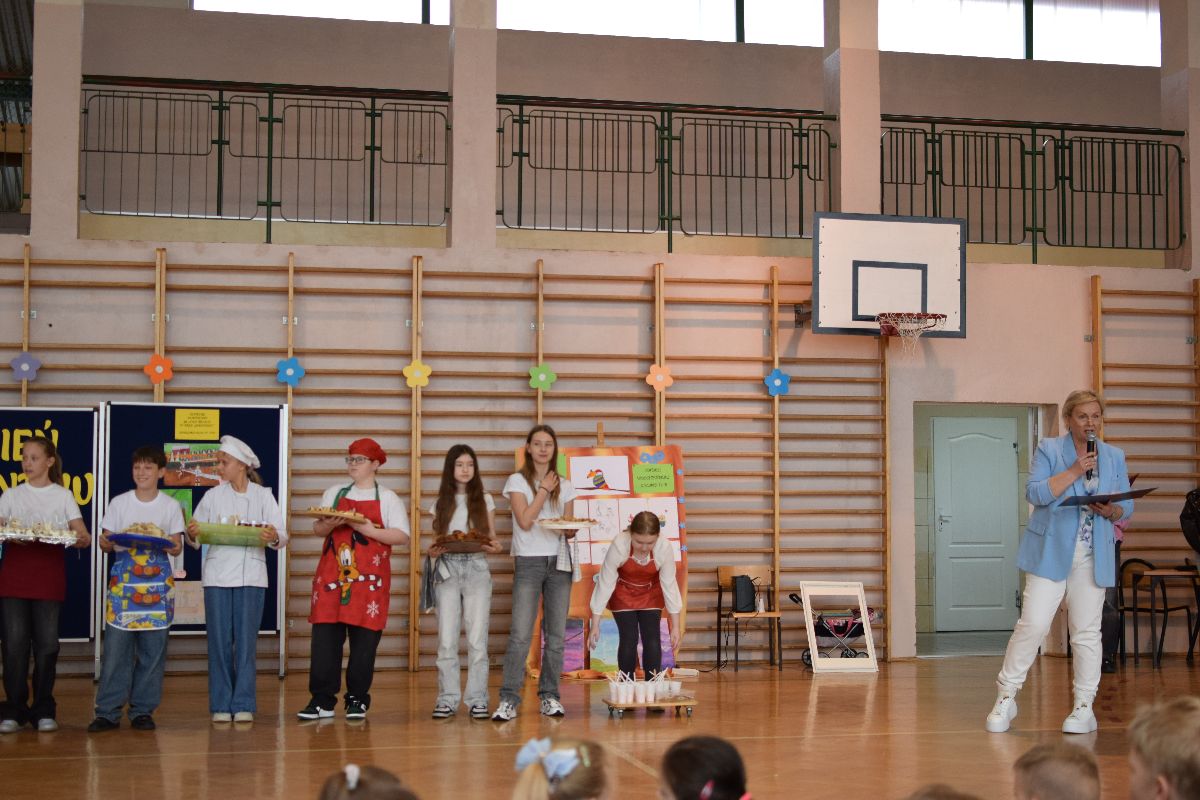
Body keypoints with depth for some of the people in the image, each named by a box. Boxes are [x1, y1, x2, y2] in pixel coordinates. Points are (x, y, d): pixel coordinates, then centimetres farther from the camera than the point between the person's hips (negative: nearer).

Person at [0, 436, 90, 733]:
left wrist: (81, 539, -21)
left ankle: (43, 710, 9)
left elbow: (83, 537, 3)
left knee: (47, 643, 0)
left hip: (49, 577, -1)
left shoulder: (63, 496, 9)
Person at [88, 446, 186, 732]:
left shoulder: (171, 506, 7)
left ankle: (142, 710, 10)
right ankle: (108, 711, 2)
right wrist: (105, 543, -17)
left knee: (152, 649, 1)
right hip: (123, 577, 0)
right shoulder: (119, 503, 8)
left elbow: (177, 547, 7)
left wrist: (165, 544, -15)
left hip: (158, 581, 0)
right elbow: (106, 540, 6)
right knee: (115, 646, -5)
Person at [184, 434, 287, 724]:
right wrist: (192, 534, -17)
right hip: (217, 575, 1)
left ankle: (243, 704, 6)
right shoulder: (212, 496, 8)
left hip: (251, 575, -1)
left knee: (246, 640, 0)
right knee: (219, 640, 2)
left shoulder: (263, 495, 5)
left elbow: (282, 536, -2)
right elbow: (196, 537, 5)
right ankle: (221, 704, 9)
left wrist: (274, 537, -25)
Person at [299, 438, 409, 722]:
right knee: (324, 637, -3)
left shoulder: (387, 498, 7)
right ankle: (322, 701, 1)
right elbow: (317, 529, 15)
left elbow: (402, 536, -3)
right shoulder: (334, 493, 17)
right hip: (332, 575, 3)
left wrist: (369, 530, -15)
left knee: (364, 641, -1)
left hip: (369, 579, -2)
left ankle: (357, 700, 9)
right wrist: (327, 525, -8)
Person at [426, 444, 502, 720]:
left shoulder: (485, 500, 10)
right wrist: (433, 551, -11)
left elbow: (492, 538, 9)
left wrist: (496, 546, -13)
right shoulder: (440, 503, 12)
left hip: (477, 568, 0)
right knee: (446, 639, -3)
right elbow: (435, 539, 11)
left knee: (477, 638, -4)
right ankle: (447, 699, 4)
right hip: (447, 569, 1)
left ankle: (477, 699, 1)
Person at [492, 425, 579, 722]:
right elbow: (525, 521, -9)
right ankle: (508, 700, -9)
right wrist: (543, 490, -4)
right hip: (529, 563, -4)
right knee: (520, 634, -11)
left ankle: (549, 695, 11)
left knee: (556, 635, 3)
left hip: (559, 563, 4)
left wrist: (572, 530, -6)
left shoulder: (564, 486, 14)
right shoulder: (518, 481, 2)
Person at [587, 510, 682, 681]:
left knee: (652, 639, -7)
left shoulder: (664, 547, -30)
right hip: (623, 594, -1)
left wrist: (675, 626, -15)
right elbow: (605, 583, -25)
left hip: (650, 594, 1)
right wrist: (595, 625, -21)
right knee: (628, 639, -9)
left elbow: (669, 584, -19)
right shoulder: (619, 545, -34)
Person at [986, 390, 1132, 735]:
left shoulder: (1114, 457, 12)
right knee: (1032, 625, -7)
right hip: (1050, 552, -3)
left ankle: (1084, 707, 13)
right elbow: (1035, 492, -10)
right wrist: (1074, 471, -17)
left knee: (1086, 631, 5)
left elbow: (1127, 505, 12)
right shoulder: (1048, 449, 2)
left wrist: (1111, 511, -10)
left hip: (1093, 558, 3)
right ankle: (1006, 698, 4)